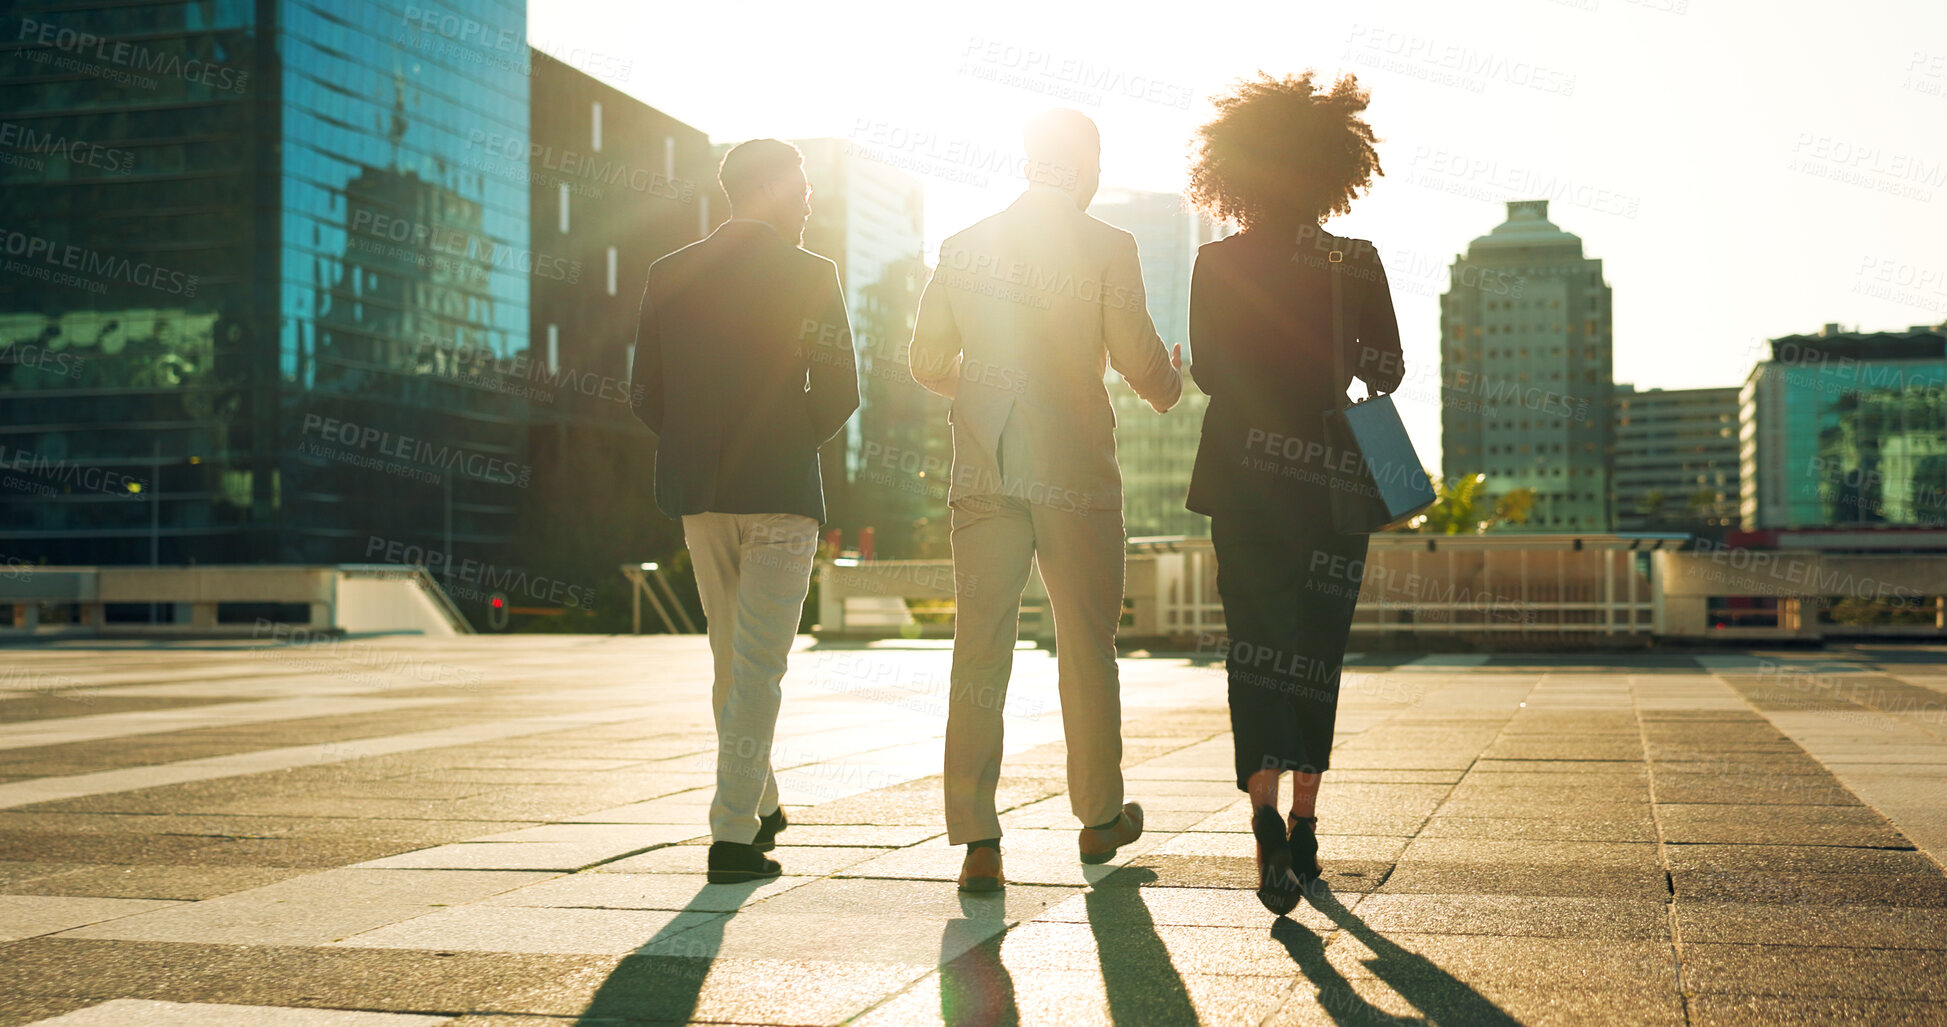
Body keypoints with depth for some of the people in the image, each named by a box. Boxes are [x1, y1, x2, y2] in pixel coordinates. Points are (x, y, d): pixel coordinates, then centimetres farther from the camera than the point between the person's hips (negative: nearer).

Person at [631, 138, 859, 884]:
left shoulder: (669, 275, 6)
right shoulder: (809, 276, -5)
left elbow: (646, 391, 4)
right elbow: (839, 391, -9)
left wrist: (696, 454, 15)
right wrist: (797, 443, 9)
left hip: (698, 493, 5)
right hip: (779, 492, -5)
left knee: (732, 657, 19)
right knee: (758, 666, -2)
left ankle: (759, 805, 32)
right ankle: (734, 836, -5)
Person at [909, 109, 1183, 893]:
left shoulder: (963, 247, 6)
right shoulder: (1107, 249, -5)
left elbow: (927, 363, 11)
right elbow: (1140, 361, -5)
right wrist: (1169, 384, 18)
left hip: (984, 474, 2)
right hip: (1076, 472, -2)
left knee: (978, 651, 1)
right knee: (1087, 648, 12)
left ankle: (977, 841, -5)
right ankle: (1099, 818, 27)